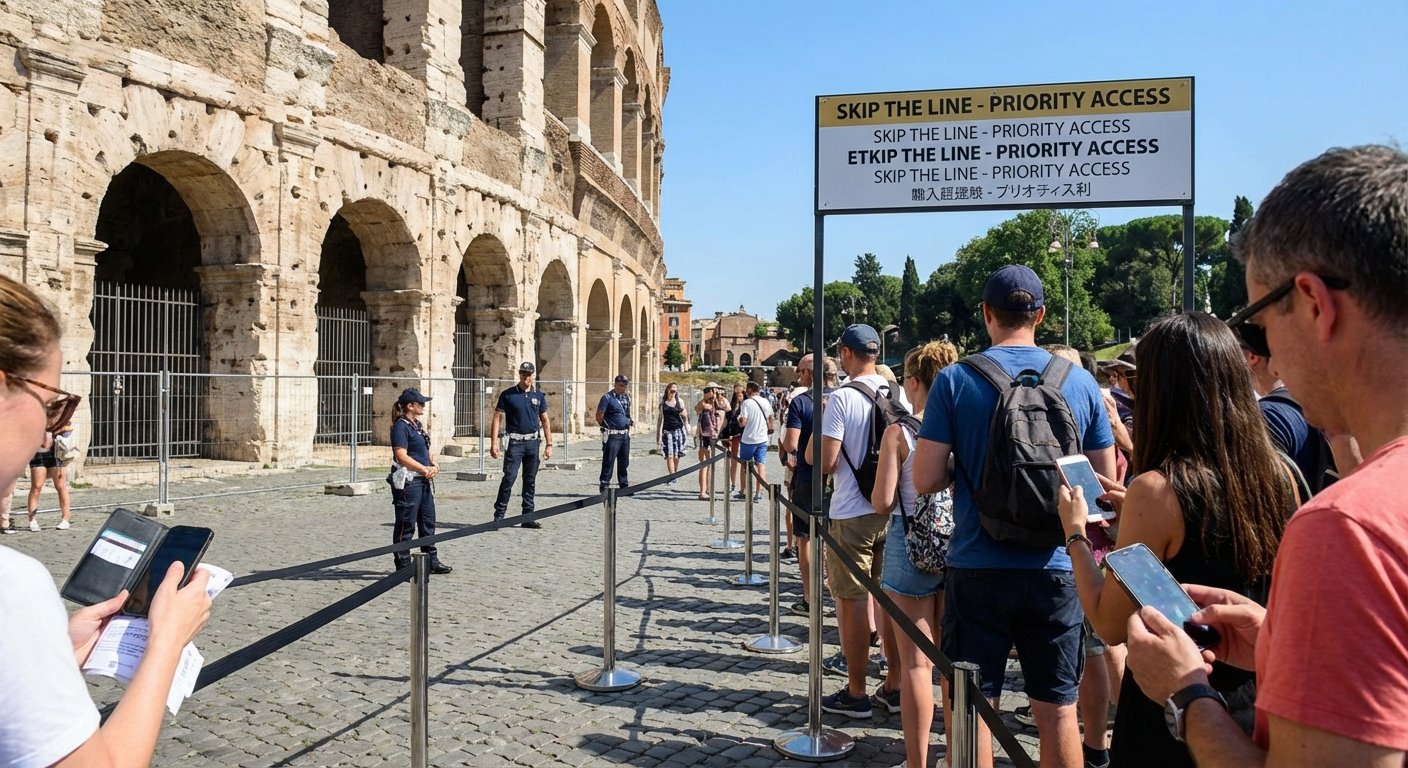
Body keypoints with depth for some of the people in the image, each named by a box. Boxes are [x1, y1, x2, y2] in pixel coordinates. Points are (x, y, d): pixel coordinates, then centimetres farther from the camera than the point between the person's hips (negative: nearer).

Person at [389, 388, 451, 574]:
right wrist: (424, 469, -18)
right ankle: (403, 564, 7)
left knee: (428, 521, 14)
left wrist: (433, 465, 4)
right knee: (406, 524, -1)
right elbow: (401, 456, -20)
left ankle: (432, 561, 22)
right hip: (407, 481, -9)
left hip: (424, 481, 9)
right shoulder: (401, 426, -13)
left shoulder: (418, 425, 16)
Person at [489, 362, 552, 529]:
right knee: (509, 477, -10)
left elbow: (545, 421, 13)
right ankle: (499, 515, -2)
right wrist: (494, 443, -11)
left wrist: (549, 444, 8)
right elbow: (497, 419, -2)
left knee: (530, 480, 8)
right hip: (514, 442, -4)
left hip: (533, 442, 4)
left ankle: (528, 517, 15)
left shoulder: (539, 395, 9)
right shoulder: (508, 395, -1)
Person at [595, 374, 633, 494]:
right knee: (608, 461, -6)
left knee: (624, 462, 13)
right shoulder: (607, 398, -8)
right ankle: (604, 485, 0)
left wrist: (630, 422, 12)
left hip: (625, 434, 7)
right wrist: (606, 427, -1)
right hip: (612, 435, -7)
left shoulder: (626, 397, 14)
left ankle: (624, 485, 21)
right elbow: (599, 417, -10)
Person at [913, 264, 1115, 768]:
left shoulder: (955, 380, -7)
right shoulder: (1080, 382, 1)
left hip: (977, 568, -2)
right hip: (1055, 568, 3)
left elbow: (925, 480, -10)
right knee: (1058, 710, 13)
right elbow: (1105, 481, 7)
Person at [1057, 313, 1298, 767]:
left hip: (1171, 716, -6)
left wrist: (1075, 534, -6)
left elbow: (1111, 626, -17)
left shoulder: (1157, 490, -24)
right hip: (1257, 700, 6)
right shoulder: (1279, 476, -6)